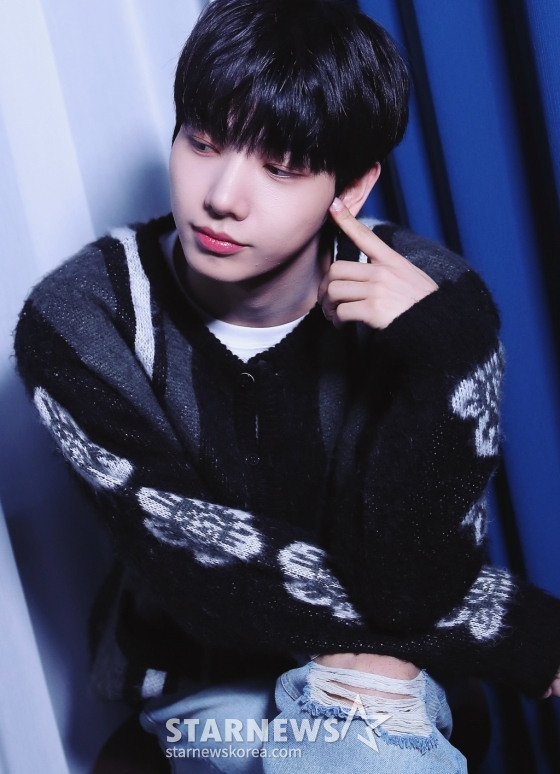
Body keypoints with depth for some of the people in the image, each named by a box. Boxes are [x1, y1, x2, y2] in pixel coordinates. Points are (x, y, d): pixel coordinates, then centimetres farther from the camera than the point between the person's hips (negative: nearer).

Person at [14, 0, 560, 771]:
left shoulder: (431, 302, -18)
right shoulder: (78, 319, -18)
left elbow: (409, 587, -18)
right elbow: (197, 566, -20)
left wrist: (439, 356, -33)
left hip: (373, 672, 1)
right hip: (202, 679, 0)